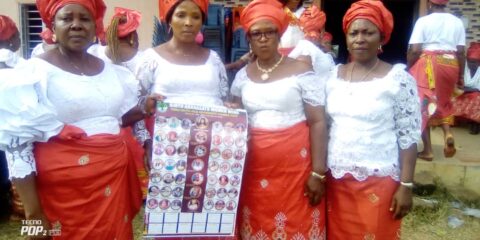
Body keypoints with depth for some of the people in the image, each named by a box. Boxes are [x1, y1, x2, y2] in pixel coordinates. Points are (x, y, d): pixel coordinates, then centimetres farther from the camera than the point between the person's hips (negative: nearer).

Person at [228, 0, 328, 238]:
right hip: (253, 167, 4)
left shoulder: (301, 71, -5)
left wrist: (318, 172, -11)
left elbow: (318, 122, -7)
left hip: (294, 165, -3)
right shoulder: (242, 75, 8)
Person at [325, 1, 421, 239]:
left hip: (378, 181, -4)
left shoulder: (398, 78, -10)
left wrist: (406, 185, -11)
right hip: (337, 179, 4)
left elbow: (409, 137, -8)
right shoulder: (334, 75, 4)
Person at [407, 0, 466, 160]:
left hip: (428, 64, -4)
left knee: (424, 103, 3)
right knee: (443, 101, 24)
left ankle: (428, 150, 3)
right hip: (451, 65, 4)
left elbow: (414, 50, -12)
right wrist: (460, 76, 11)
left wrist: (409, 69, 1)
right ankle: (447, 133, 0)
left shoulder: (423, 21, -5)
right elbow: (461, 52, 4)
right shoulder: (457, 22, 7)